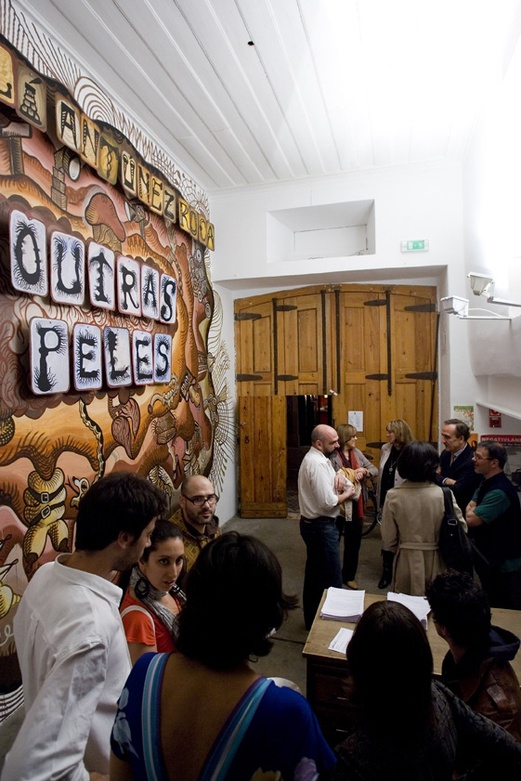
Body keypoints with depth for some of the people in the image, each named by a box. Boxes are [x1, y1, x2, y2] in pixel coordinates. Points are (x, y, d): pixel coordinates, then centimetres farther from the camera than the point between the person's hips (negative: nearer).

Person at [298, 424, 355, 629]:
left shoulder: (315, 458, 8)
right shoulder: (318, 463, -24)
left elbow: (324, 487, 13)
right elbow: (328, 502, -27)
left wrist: (338, 479, -8)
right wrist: (346, 493, -10)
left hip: (312, 524, 11)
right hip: (321, 527, -11)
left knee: (314, 574, 21)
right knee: (332, 580, 2)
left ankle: (312, 619, 35)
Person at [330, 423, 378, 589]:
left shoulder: (357, 452, 4)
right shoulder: (333, 456, -15)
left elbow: (375, 470, 4)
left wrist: (364, 471, -15)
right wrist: (350, 476, -28)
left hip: (356, 504, 6)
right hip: (339, 505, -6)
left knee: (353, 542, 17)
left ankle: (349, 576, 35)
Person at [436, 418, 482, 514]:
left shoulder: (472, 461, -20)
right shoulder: (445, 453, 1)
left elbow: (456, 491, -21)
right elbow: (433, 476, 0)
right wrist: (446, 481, -17)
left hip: (461, 510, -6)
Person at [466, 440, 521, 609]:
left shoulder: (499, 491, -28)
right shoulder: (487, 484, 5)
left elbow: (471, 519, -29)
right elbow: (470, 509, 9)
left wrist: (472, 510, -8)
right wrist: (473, 510, -13)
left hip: (504, 565, -9)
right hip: (490, 559, 9)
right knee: (492, 607, 21)